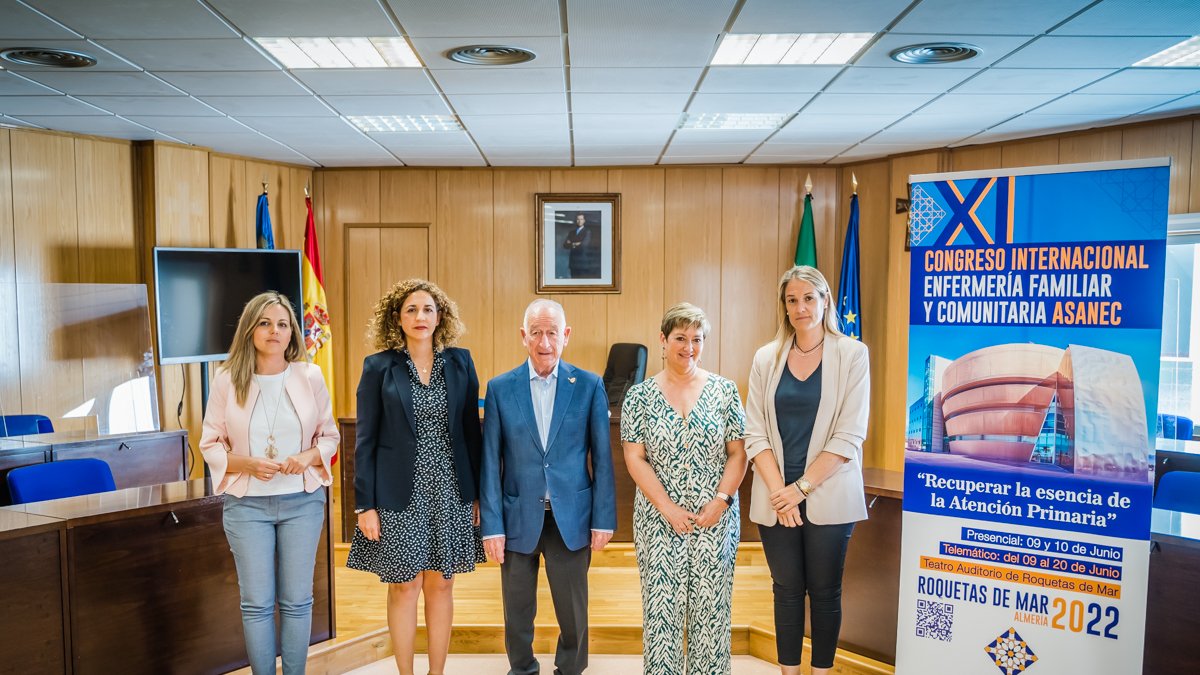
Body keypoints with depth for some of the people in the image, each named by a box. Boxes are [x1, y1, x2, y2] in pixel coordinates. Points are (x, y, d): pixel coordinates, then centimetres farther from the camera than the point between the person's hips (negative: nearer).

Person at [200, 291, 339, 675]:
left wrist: (309, 456, -14)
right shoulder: (227, 380, -3)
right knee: (257, 603, 6)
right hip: (247, 504, 0)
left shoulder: (310, 377, -1)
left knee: (296, 600, 9)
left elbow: (330, 436, 6)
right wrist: (246, 463, -16)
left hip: (302, 502, 1)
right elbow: (210, 444, 2)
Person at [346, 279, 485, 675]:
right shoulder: (379, 367, -3)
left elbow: (471, 431, 5)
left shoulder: (459, 362, 2)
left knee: (441, 585, 10)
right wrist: (365, 504, -6)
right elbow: (365, 441, -2)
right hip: (399, 495, -2)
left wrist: (478, 492, 3)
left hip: (450, 493, 2)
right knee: (404, 586, 6)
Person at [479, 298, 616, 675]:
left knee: (573, 613, 10)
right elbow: (490, 462, -1)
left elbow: (602, 458, 0)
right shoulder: (500, 388, -1)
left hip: (572, 517, 0)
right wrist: (492, 526, -5)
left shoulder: (589, 386, -2)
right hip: (518, 518, 1)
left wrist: (603, 518, -3)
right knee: (517, 614, 14)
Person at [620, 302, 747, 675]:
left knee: (711, 605, 8)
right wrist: (668, 508, -11)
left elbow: (738, 453, 1)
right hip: (659, 518, -1)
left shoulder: (724, 390, 2)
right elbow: (635, 458, -4)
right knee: (662, 606, 5)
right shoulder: (640, 396, -1)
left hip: (715, 517, 1)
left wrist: (720, 501, -10)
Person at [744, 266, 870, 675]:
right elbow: (755, 433, 0)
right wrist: (778, 491, -11)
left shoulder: (851, 354, -5)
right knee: (787, 590, 12)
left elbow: (848, 436, -10)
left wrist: (801, 488, -13)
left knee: (824, 591, 10)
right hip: (775, 498, 2)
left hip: (828, 496, -2)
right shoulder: (766, 358, 3)